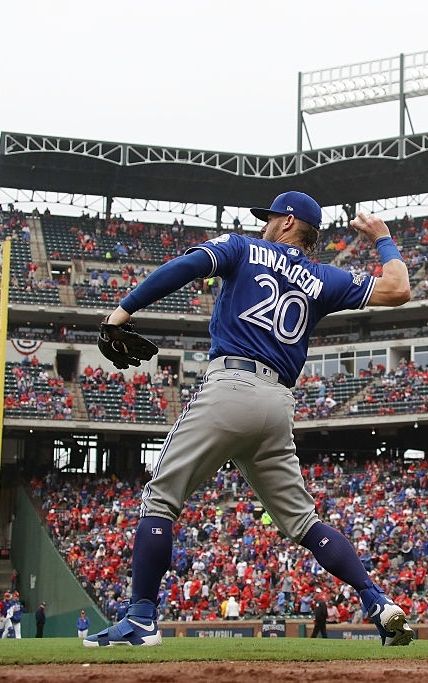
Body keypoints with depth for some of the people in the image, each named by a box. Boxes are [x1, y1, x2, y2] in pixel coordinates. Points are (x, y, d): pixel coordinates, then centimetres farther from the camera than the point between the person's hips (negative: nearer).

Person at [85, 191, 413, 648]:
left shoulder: (244, 248, 12)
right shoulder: (322, 280, 19)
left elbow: (188, 265, -6)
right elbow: (397, 290, 14)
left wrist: (126, 308, -2)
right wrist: (382, 240, 32)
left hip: (230, 386, -5)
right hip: (278, 405, 5)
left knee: (161, 496, 0)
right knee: (300, 519, 14)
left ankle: (141, 620, -9)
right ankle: (379, 603, 3)